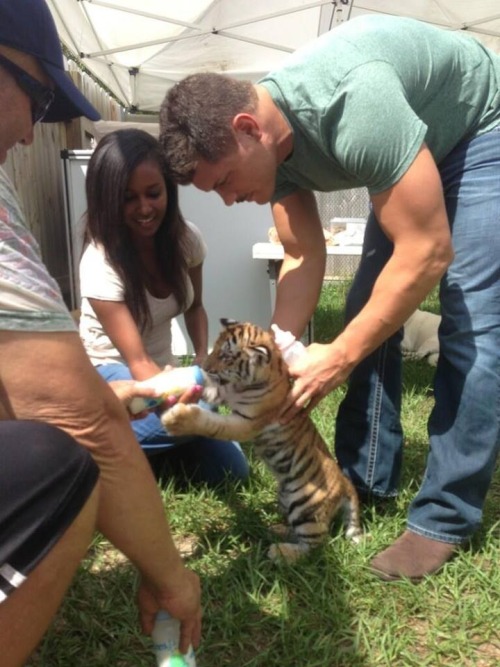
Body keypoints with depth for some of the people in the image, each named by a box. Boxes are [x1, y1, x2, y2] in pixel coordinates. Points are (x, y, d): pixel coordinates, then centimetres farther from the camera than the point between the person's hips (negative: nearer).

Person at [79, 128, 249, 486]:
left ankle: (150, 447, 16)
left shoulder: (186, 238, -11)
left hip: (162, 368, 6)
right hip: (109, 373, -5)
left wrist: (203, 358, -12)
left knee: (230, 469, -2)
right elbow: (137, 360, -28)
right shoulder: (101, 262, -26)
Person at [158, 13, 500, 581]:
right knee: (368, 311, 0)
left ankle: (444, 520, -7)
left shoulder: (352, 105, -40)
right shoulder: (269, 144, -14)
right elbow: (304, 258, -8)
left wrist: (338, 358, -29)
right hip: (417, 147, 8)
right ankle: (368, 479, 11)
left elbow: (428, 251, -36)